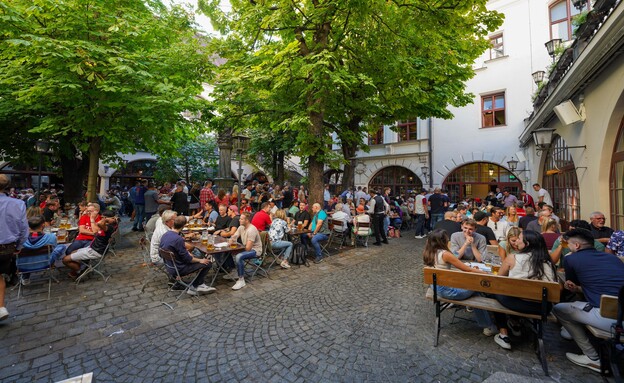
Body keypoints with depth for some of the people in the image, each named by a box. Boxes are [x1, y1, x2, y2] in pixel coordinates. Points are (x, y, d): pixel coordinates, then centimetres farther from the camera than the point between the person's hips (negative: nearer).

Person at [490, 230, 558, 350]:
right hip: (544, 307, 5)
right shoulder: (547, 261, 7)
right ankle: (516, 325, 46)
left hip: (520, 304, -5)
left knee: (496, 291, 23)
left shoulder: (512, 257, -3)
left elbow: (499, 278, 8)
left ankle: (504, 335, 20)